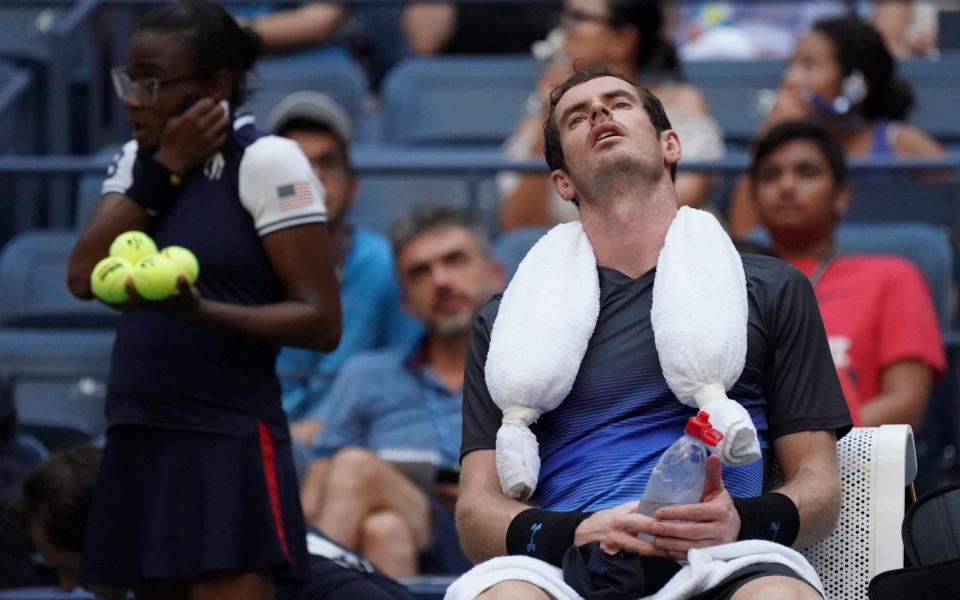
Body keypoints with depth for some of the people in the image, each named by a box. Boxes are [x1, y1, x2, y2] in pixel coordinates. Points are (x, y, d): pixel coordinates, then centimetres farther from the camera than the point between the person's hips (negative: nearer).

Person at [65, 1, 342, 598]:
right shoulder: (139, 161, 13)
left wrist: (202, 311, -27)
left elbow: (322, 320, -13)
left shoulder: (265, 161, -8)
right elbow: (84, 277, -2)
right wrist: (164, 171, -6)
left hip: (229, 445, -8)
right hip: (139, 443, 8)